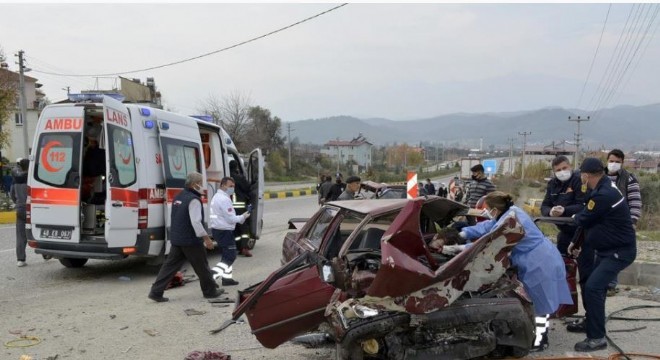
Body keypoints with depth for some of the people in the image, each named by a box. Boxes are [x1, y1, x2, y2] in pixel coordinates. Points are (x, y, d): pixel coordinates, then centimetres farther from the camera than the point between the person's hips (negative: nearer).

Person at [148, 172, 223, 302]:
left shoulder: (178, 197, 13)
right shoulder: (193, 199, -16)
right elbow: (196, 222, -23)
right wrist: (206, 238, -19)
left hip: (176, 239, 8)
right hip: (191, 241, -8)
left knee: (170, 265, 8)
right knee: (202, 267, 6)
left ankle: (156, 292, 3)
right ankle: (210, 291, 18)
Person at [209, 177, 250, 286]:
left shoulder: (217, 197, 14)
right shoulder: (224, 199, -19)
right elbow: (231, 218, -20)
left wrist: (240, 218, 11)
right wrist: (243, 217, -4)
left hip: (217, 229, 11)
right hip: (224, 231, -11)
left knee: (226, 255, 20)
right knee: (230, 257, -6)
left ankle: (227, 278, 25)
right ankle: (211, 275, -14)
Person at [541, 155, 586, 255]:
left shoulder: (579, 180, -13)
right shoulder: (552, 183, 8)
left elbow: (583, 206, -21)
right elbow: (544, 206, 4)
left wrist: (564, 211, -34)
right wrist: (550, 212, -19)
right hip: (564, 230, 7)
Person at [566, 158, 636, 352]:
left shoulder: (604, 195, -28)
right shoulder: (604, 188, 6)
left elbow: (583, 219, -17)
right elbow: (592, 220, 14)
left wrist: (575, 216, 7)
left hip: (620, 251, -11)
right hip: (608, 248, 11)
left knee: (593, 287, -19)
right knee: (587, 281, 20)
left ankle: (597, 338, -12)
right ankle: (590, 322, 36)